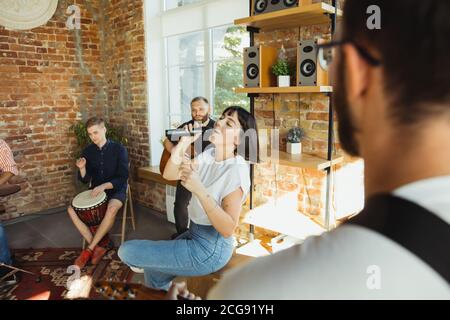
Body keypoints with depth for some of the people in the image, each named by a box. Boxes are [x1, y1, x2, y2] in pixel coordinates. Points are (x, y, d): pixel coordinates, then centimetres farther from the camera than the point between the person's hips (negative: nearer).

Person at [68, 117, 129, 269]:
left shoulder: (118, 149, -9)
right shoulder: (88, 151, 3)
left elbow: (122, 178, -14)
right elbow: (85, 180, 5)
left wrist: (104, 186, -29)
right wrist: (82, 168, -16)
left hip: (116, 190, -5)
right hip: (95, 191, 5)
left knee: (111, 208, -37)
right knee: (71, 209, -18)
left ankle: (89, 249, -20)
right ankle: (101, 243, -12)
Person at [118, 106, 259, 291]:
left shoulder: (237, 170, -24)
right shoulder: (210, 154, -1)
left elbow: (228, 229, -27)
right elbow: (169, 175, -4)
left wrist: (199, 189, -35)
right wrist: (183, 144, -21)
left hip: (210, 251, -7)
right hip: (195, 235, 7)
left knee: (126, 251, -2)